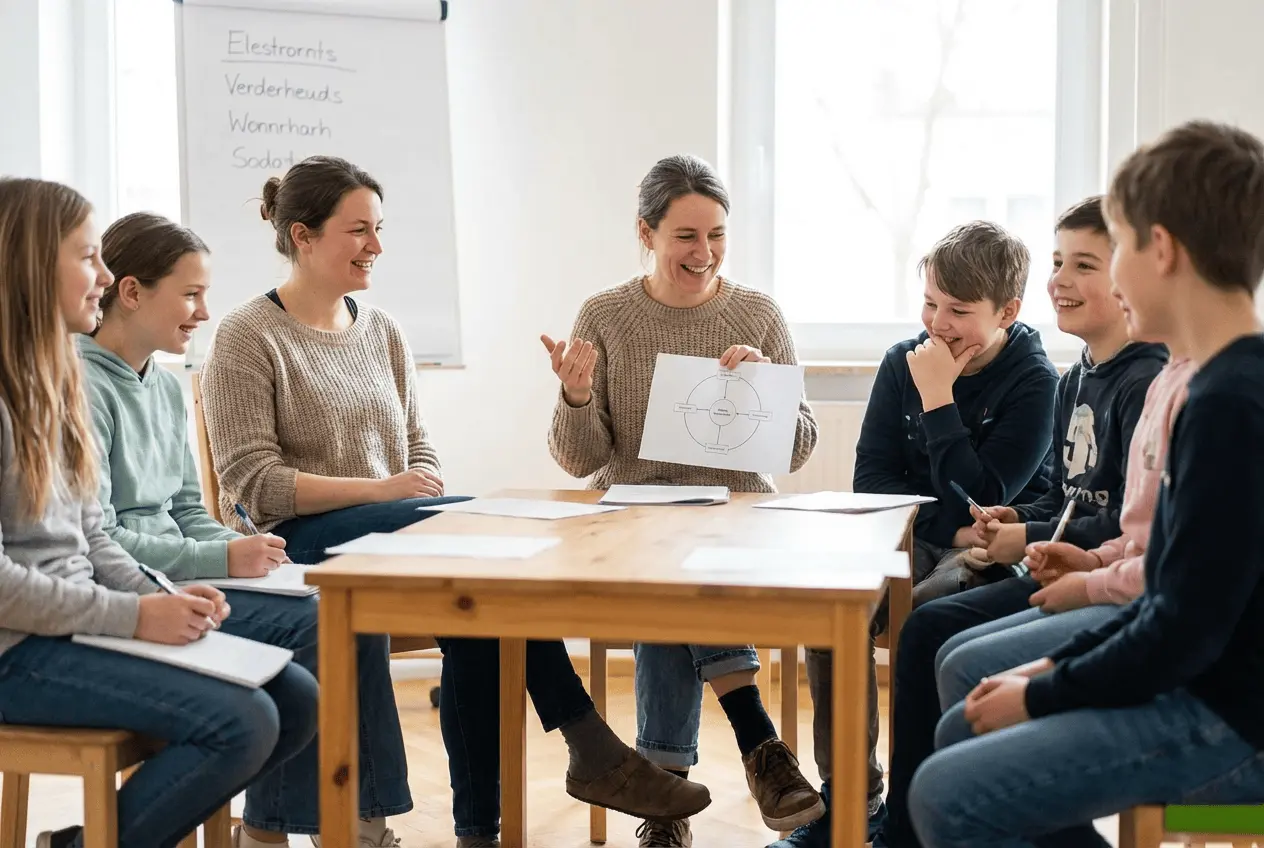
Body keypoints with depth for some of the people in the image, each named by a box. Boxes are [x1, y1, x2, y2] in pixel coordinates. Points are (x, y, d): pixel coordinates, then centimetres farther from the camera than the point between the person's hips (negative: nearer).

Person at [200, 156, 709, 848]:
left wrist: (433, 499, -6)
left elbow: (420, 451, 19)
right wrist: (381, 490, -18)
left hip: (388, 532, 6)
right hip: (298, 542, -6)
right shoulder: (248, 338, -3)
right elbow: (252, 484, -11)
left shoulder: (381, 332, 17)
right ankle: (592, 750, -26)